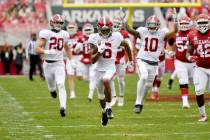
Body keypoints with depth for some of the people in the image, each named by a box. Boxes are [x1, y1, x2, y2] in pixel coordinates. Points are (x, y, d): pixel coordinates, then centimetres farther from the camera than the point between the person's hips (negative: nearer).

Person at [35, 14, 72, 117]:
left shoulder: (64, 34, 5)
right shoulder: (46, 33, -8)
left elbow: (67, 48, 23)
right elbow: (37, 49, -12)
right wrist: (47, 52, -29)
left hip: (59, 63, 1)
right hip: (48, 64, -1)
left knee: (61, 85, -17)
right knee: (51, 87, 13)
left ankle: (63, 107, -25)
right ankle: (53, 90, 51)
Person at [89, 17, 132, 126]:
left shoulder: (116, 37, -9)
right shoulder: (95, 39, -9)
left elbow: (126, 45, 14)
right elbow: (92, 60, -10)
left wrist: (130, 59, 22)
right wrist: (99, 51, -27)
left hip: (110, 68, -2)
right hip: (99, 69, 2)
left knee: (105, 81, -35)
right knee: (101, 95, 15)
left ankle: (108, 107, -22)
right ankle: (104, 112, 44)